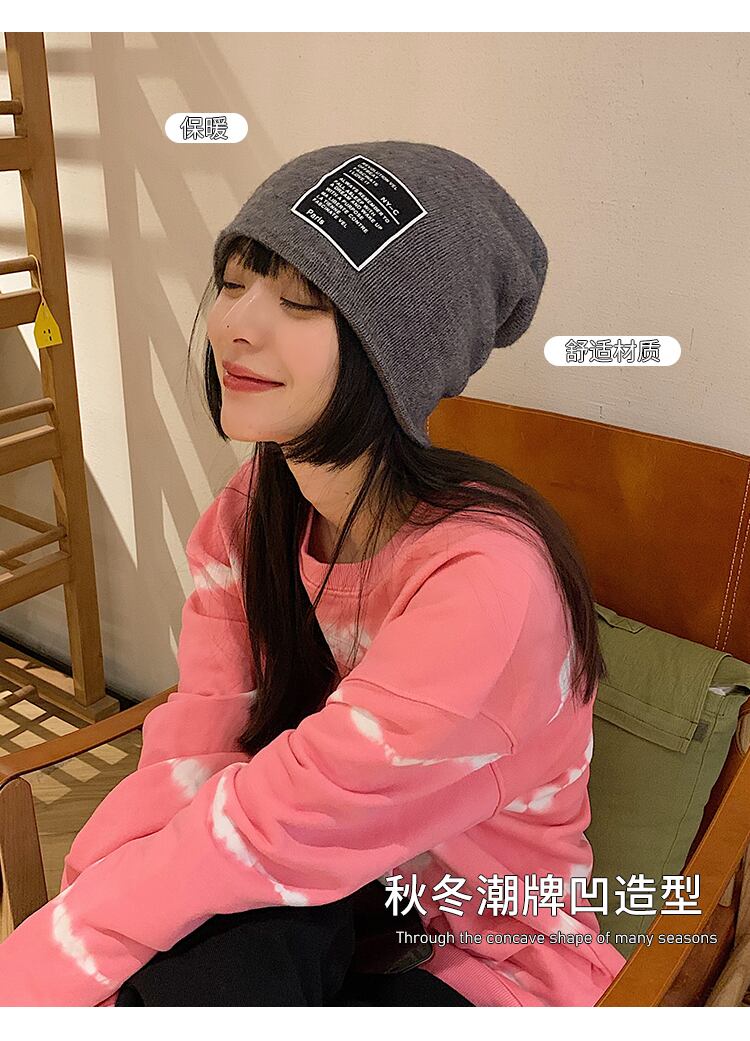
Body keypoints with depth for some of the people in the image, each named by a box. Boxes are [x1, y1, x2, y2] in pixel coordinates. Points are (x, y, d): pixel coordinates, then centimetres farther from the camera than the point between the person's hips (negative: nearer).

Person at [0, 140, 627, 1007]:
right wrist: (78, 955, -26)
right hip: (320, 889, 4)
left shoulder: (485, 579, -31)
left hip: (487, 962, -3)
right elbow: (188, 758, -11)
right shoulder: (250, 514, -7)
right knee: (183, 964, -27)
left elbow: (267, 827, -29)